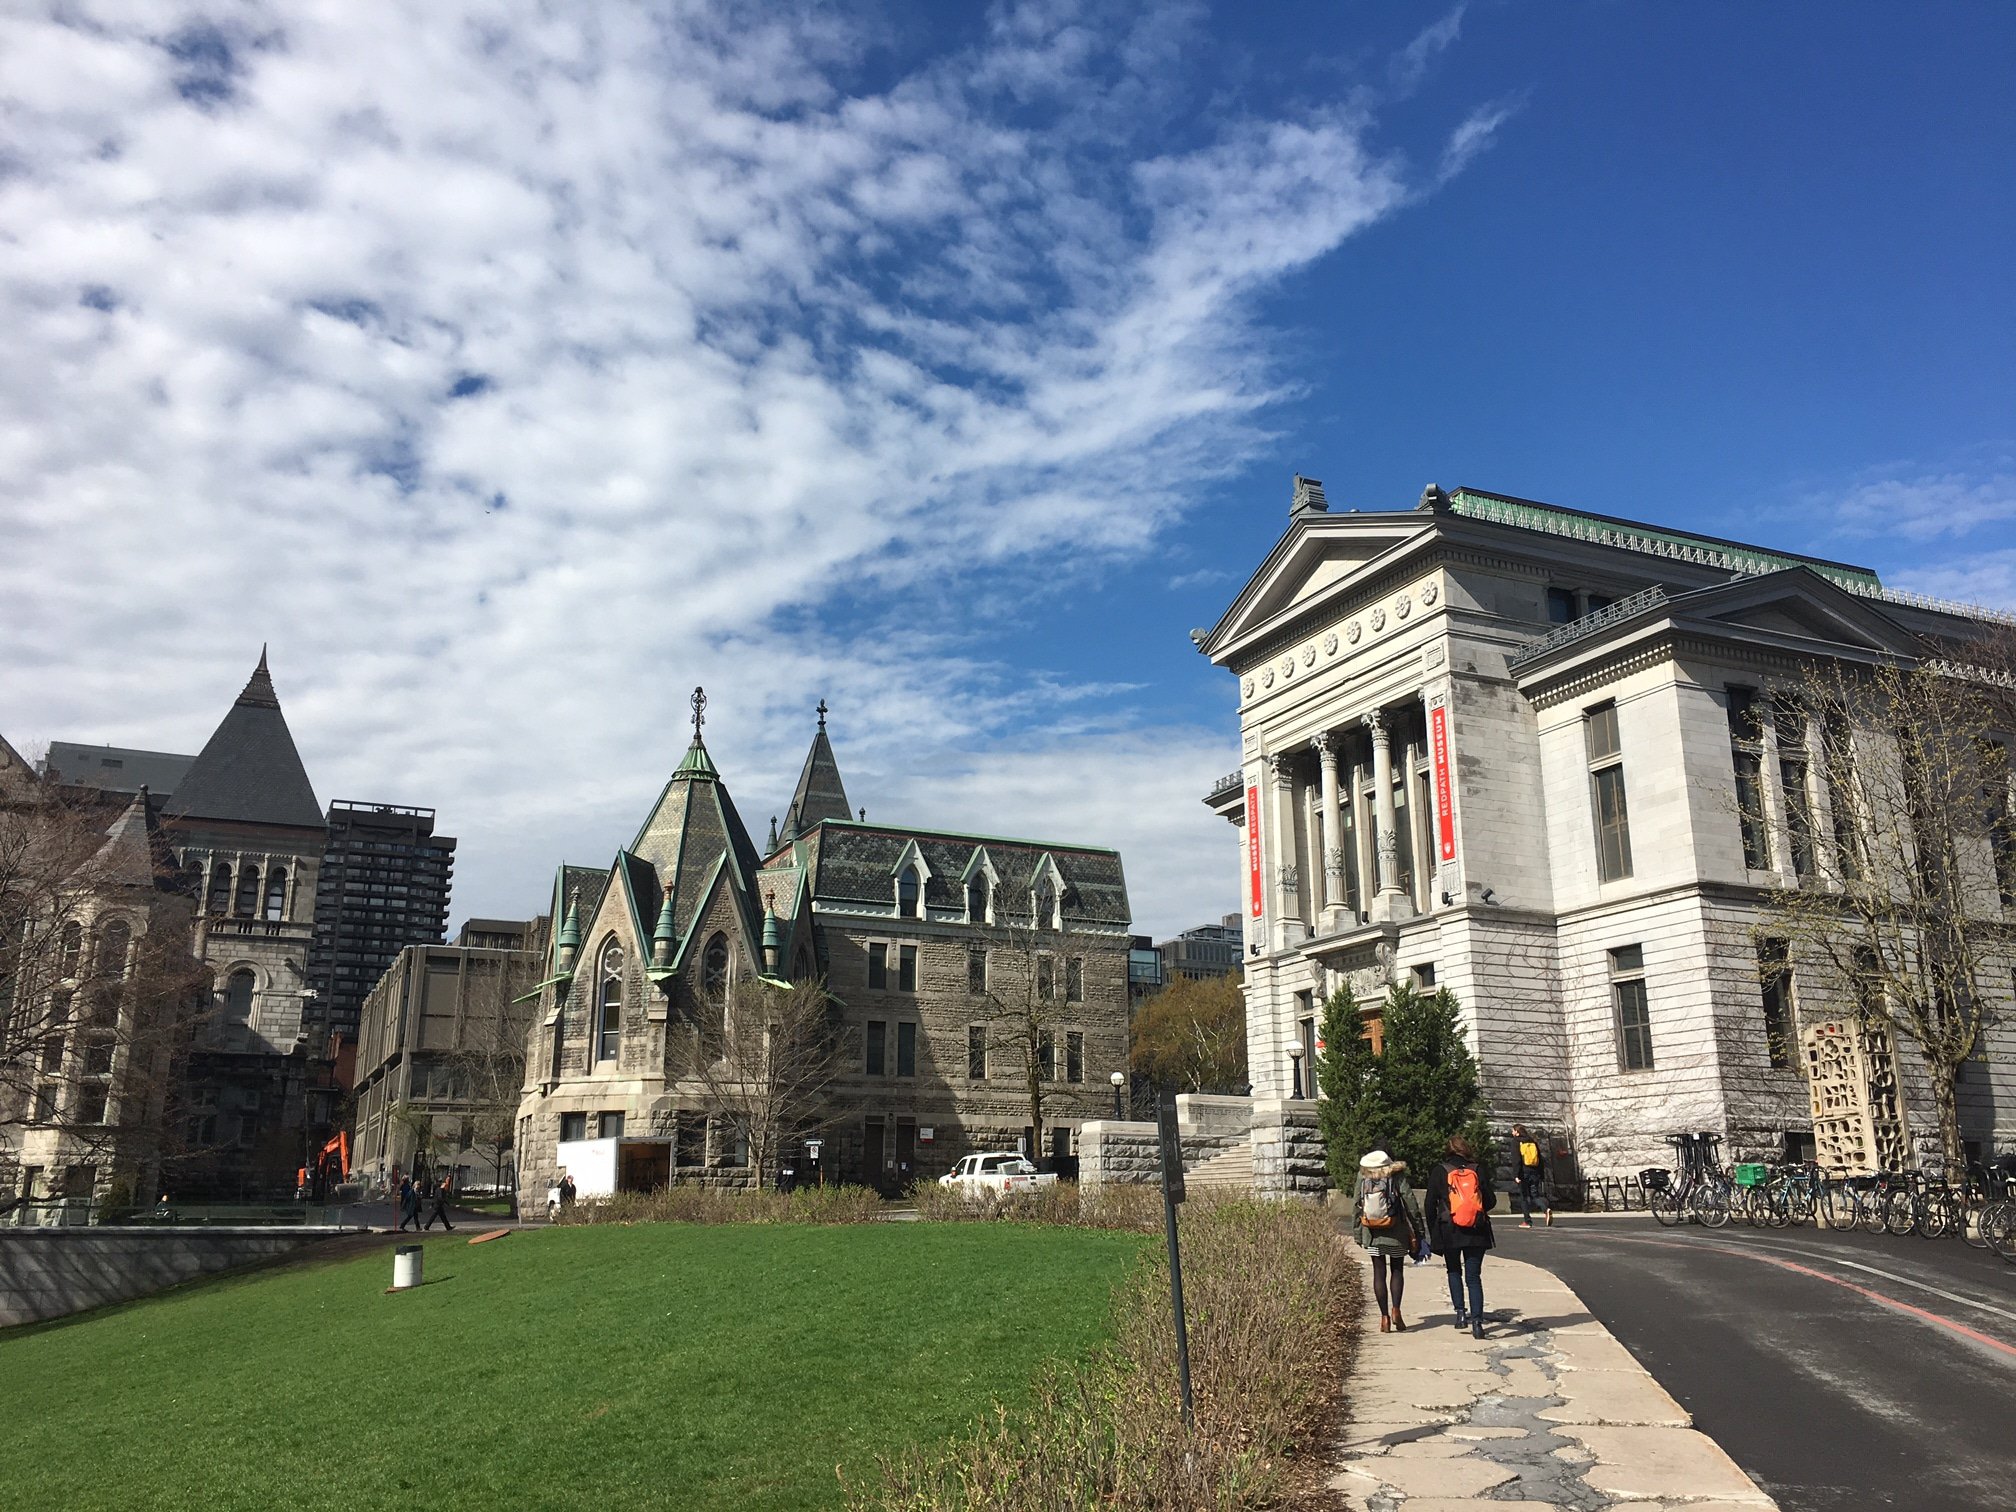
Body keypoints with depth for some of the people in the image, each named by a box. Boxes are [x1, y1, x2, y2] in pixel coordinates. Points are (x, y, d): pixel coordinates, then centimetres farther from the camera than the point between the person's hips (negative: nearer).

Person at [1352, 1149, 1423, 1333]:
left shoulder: (1363, 1176, -4)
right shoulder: (1397, 1175, -10)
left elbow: (1357, 1206, 1)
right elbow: (1410, 1203, -9)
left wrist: (1358, 1232, 10)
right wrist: (1417, 1231, 0)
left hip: (1372, 1233, 1)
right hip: (1396, 1232, -1)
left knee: (1379, 1273, 8)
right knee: (1397, 1270, 13)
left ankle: (1385, 1317, 7)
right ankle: (1395, 1309, -4)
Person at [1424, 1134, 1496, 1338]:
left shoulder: (1439, 1172, -3)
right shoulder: (1479, 1170, -1)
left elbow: (1430, 1205, -3)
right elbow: (1490, 1200, 2)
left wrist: (1433, 1232, 6)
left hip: (1449, 1231, 0)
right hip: (1476, 1232, 1)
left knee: (1454, 1272, 20)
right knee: (1474, 1277, 5)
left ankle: (1460, 1312, 7)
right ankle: (1477, 1320, -7)